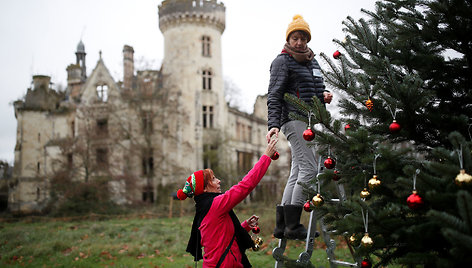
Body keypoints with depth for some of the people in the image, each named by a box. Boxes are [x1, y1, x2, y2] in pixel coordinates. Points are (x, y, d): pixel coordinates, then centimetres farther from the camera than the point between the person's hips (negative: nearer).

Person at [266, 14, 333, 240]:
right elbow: (274, 96, -10)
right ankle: (293, 225, -13)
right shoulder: (282, 61, -2)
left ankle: (282, 226, 11)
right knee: (309, 168, -16)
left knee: (298, 172, 6)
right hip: (294, 119, -8)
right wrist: (273, 124, -22)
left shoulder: (312, 61, 22)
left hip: (309, 120, 8)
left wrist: (325, 94, 6)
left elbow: (318, 87, 31)